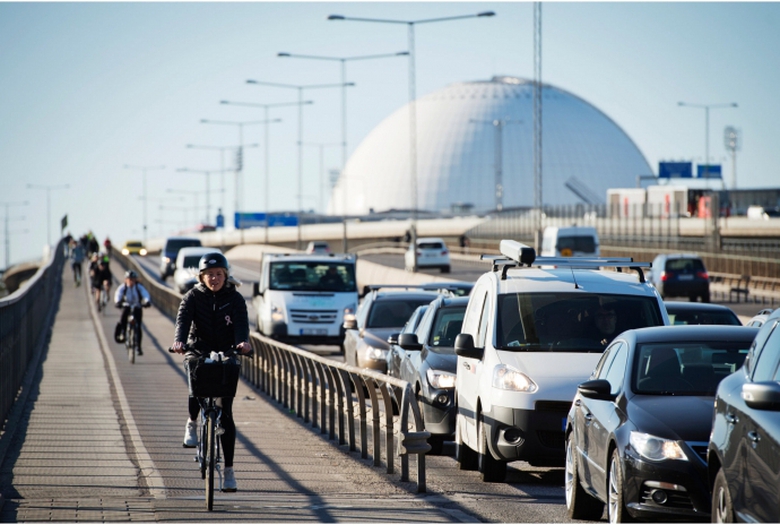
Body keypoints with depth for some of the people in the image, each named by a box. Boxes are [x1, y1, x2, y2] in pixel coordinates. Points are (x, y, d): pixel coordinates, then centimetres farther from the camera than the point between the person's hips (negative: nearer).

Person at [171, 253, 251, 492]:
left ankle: (229, 470, 2)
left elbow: (241, 323, -15)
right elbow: (183, 319, -16)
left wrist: (242, 342, -38)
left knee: (226, 414, -4)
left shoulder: (235, 299, 1)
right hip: (197, 353, 0)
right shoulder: (193, 297, 0)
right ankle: (192, 423, -2)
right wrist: (179, 340, -37)